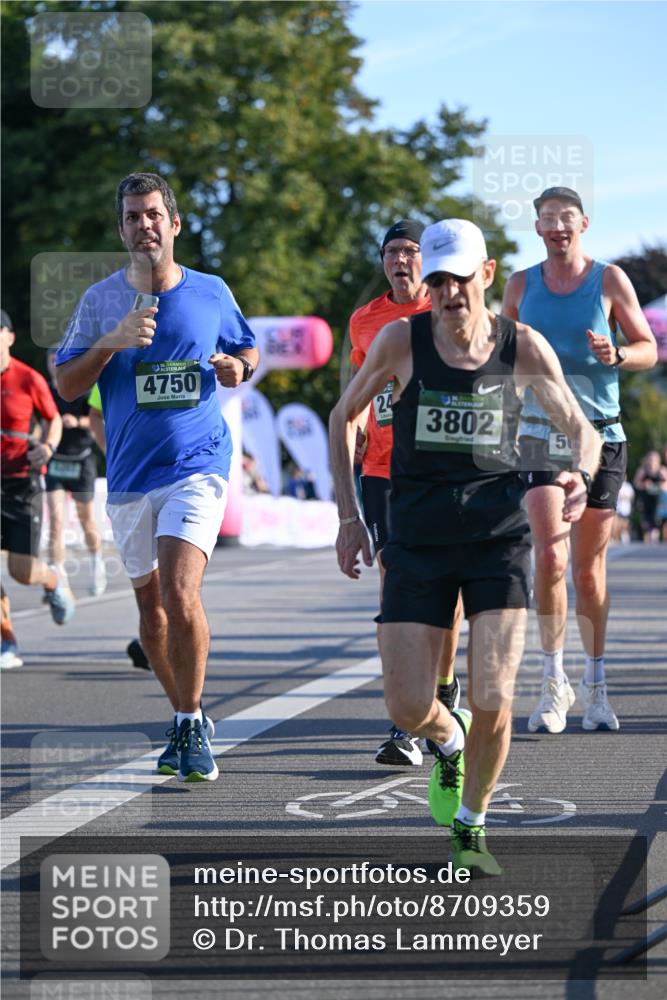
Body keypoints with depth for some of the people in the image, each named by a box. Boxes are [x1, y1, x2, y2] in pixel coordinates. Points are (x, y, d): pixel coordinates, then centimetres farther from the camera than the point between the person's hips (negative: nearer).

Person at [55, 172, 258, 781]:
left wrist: (238, 368, -3)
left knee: (179, 594, -20)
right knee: (151, 606, 11)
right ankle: (185, 720, 29)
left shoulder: (212, 292, 3)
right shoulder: (101, 300, 3)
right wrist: (111, 343, -14)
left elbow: (247, 349, 20)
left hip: (197, 464, -3)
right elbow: (66, 386, 1)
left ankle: (191, 725, -6)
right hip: (130, 475, 3)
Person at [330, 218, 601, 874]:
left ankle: (470, 826, 12)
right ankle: (447, 741, 32)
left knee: (492, 700, -12)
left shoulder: (523, 347, -4)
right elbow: (344, 417, 10)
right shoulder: (401, 341, -5)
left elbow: (580, 428, 7)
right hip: (418, 539, 1)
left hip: (499, 532, 0)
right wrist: (348, 517, 6)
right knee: (409, 709, -6)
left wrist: (580, 474, -17)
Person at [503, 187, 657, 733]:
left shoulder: (610, 279, 3)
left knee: (590, 569, 6)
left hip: (601, 436, 0)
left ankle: (595, 686, 19)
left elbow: (649, 349, 5)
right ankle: (554, 681, -7)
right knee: (550, 556, -17)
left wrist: (616, 354, -15)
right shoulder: (521, 285, 7)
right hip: (541, 435, 0)